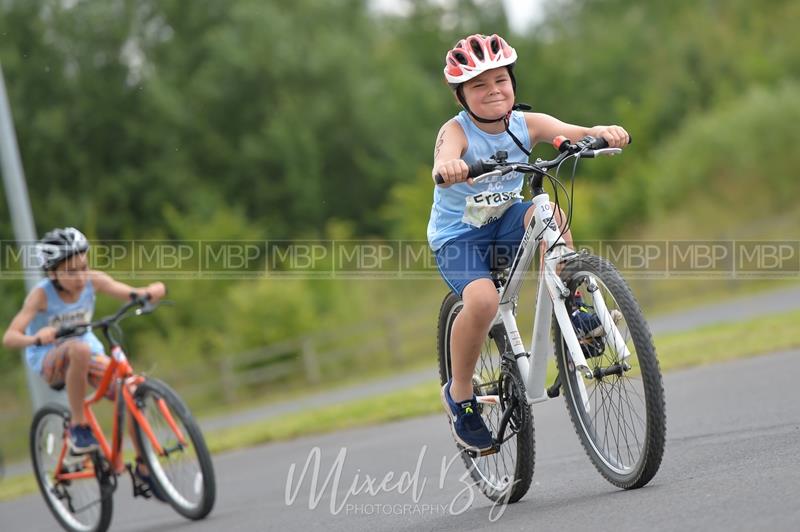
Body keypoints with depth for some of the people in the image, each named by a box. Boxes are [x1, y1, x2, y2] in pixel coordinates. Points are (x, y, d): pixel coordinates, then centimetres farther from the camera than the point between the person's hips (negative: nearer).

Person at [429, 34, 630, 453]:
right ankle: (459, 395, -8)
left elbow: (574, 133, -24)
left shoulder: (526, 124, -8)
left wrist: (604, 133, -47)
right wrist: (448, 168, -66)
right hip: (457, 235, -3)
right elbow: (444, 165, -41)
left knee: (547, 212, -31)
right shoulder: (457, 131, -19)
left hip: (506, 223, 3)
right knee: (483, 301, -31)